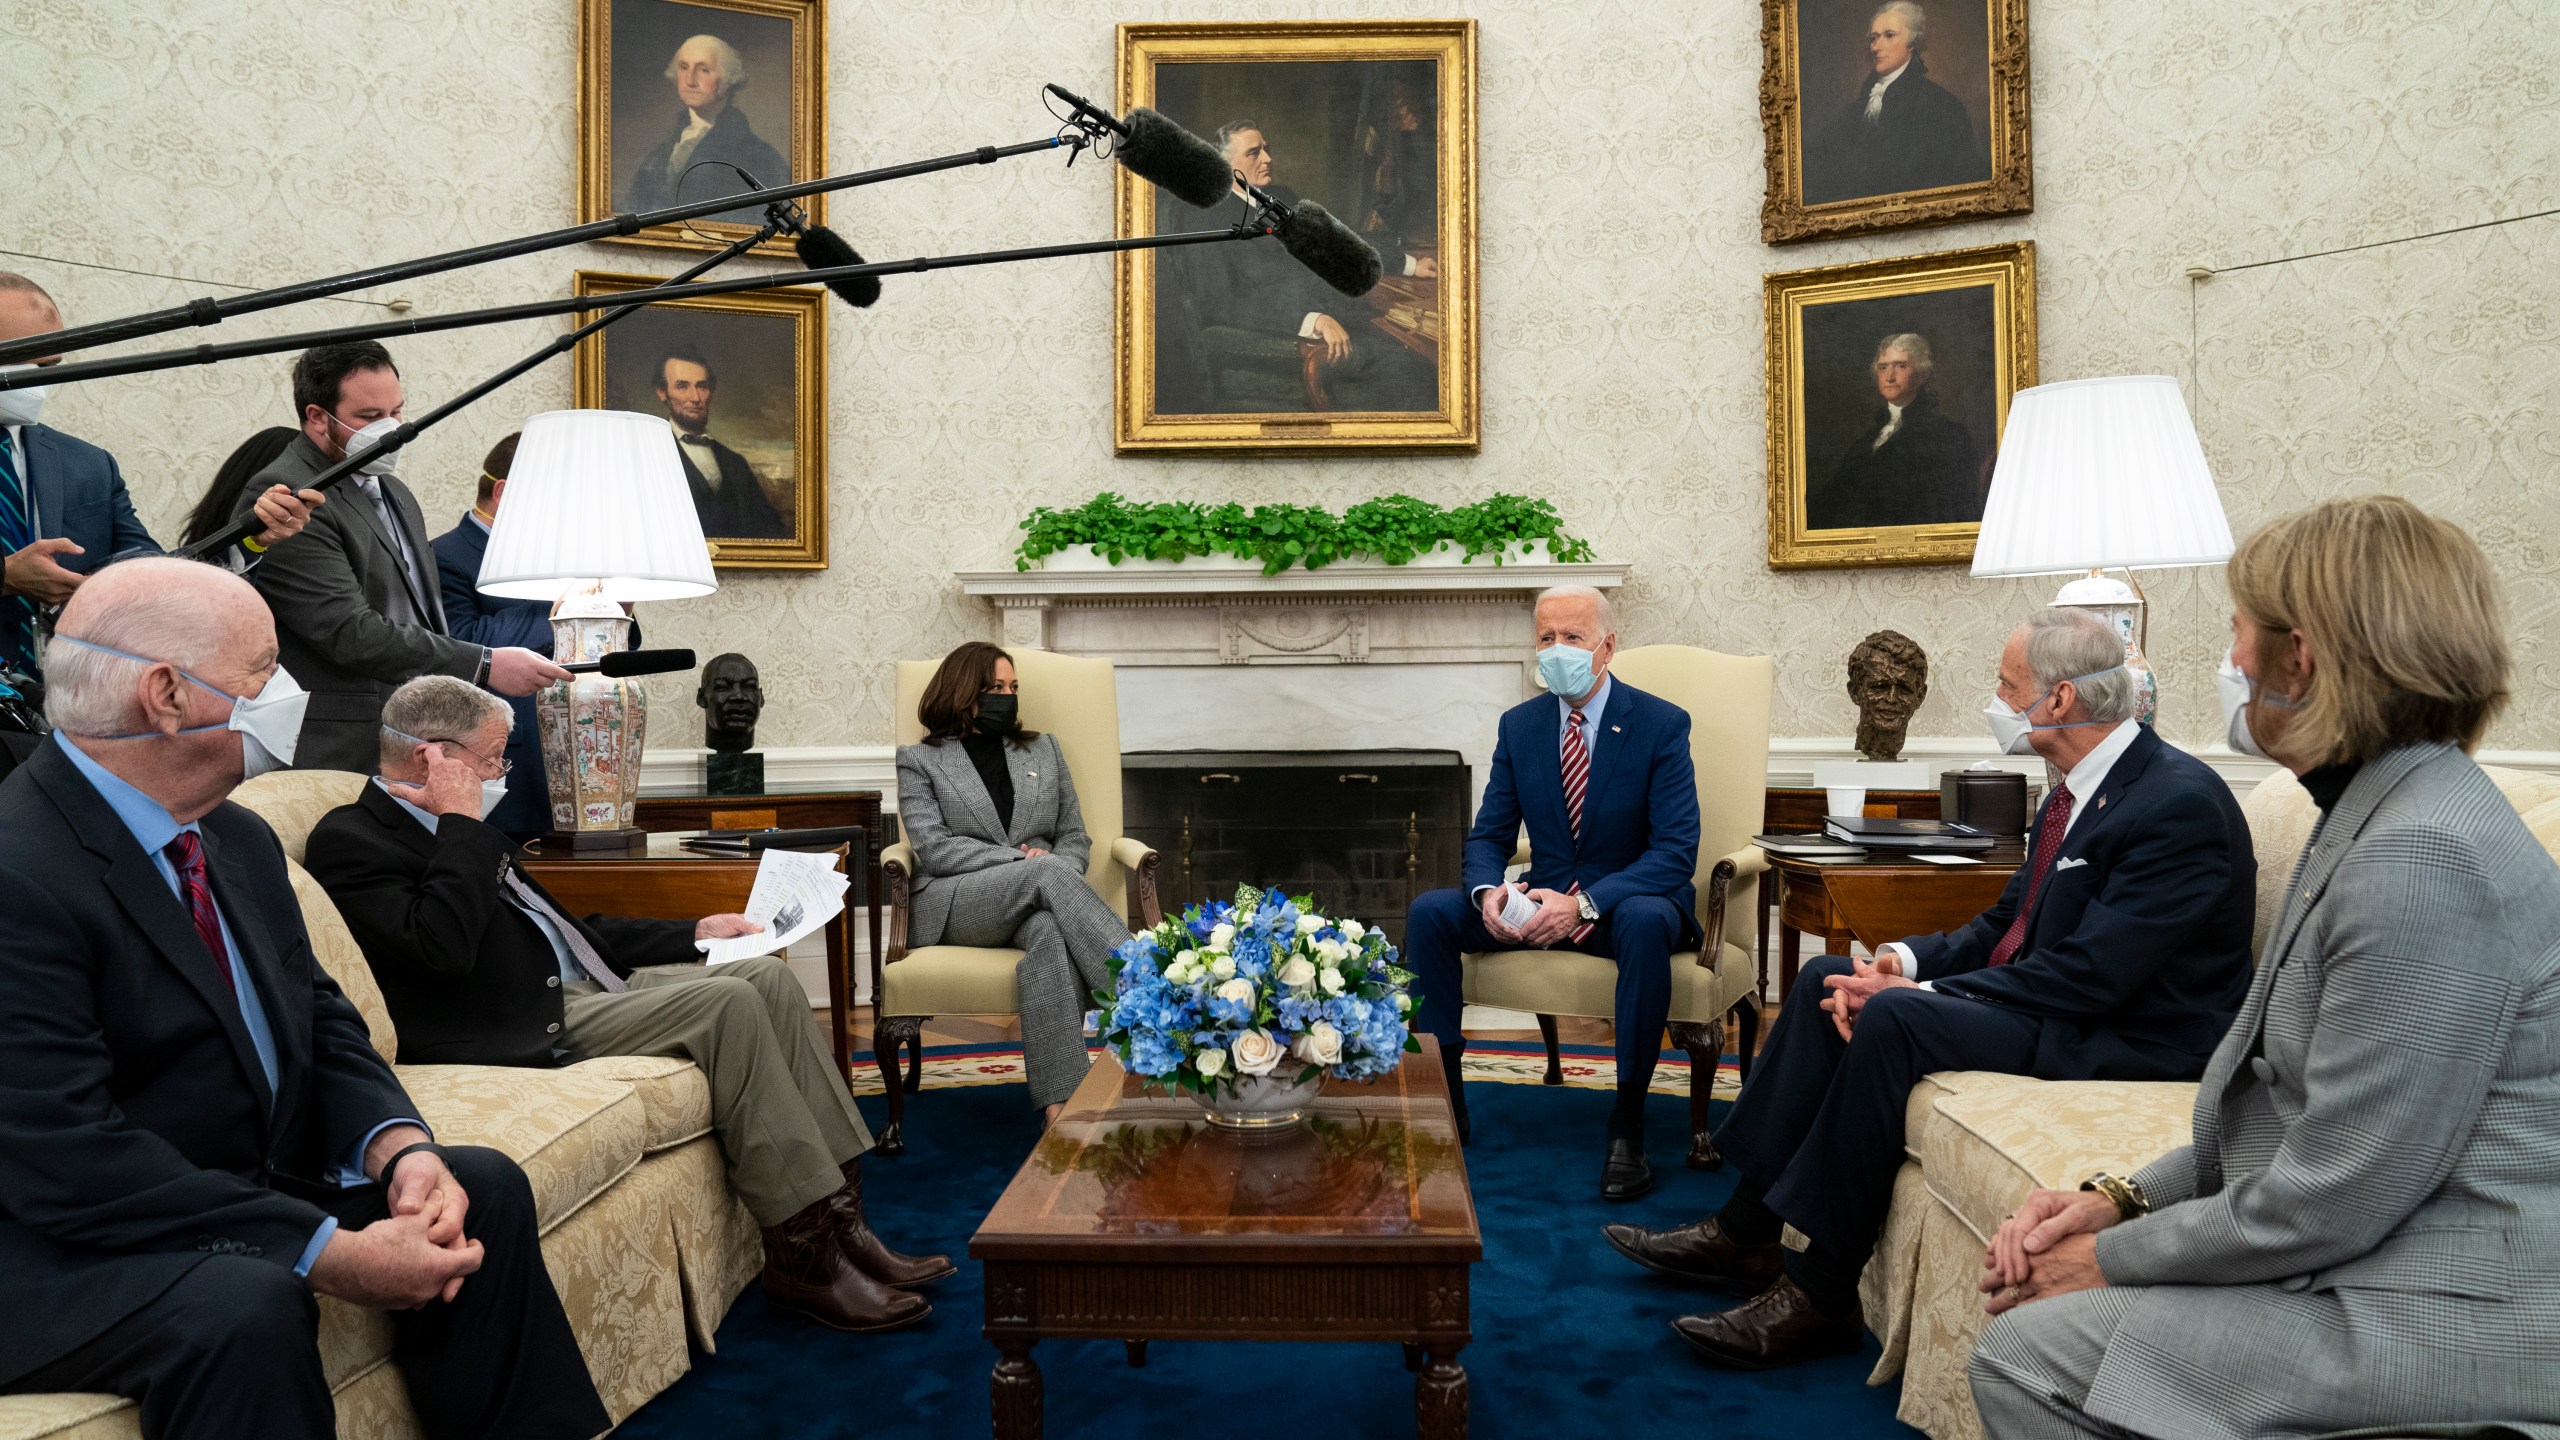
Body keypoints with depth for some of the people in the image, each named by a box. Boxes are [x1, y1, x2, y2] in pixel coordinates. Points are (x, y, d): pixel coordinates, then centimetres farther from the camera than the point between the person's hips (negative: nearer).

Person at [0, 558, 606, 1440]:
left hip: (252, 1183, 9)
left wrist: (399, 1148, -13)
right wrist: (330, 1255, -28)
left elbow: (322, 1024, 8)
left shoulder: (240, 840, 6)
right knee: (247, 1307, -34)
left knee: (484, 1188, 0)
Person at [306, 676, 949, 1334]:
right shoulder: (351, 838, -7)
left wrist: (691, 933, 20)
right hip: (530, 1027, -9)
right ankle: (803, 1256, -18)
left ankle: (839, 1216, -8)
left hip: (586, 982, 10)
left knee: (767, 975, -6)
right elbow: (443, 948, -23)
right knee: (726, 1005, -24)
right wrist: (462, 823, -14)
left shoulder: (454, 829, 21)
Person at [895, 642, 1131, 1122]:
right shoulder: (919, 759, 12)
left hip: (1035, 901, 2)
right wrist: (1023, 860, -14)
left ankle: (1060, 1107, -51)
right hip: (951, 905, -2)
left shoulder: (1043, 749, 23)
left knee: (1052, 933, -38)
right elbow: (935, 849, -2)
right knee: (1049, 872, -35)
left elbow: (1075, 838, 17)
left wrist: (1052, 873, -8)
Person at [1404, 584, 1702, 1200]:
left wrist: (1584, 902, -31)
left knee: (1646, 919, -39)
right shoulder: (1520, 724, 4)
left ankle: (1627, 1127, -29)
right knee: (1429, 911, -17)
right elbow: (1488, 835, 6)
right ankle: (1445, 1100, -10)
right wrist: (1487, 892, -19)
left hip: (1629, 901, -4)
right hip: (1542, 900, 4)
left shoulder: (1661, 724, -10)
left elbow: (1676, 850, -17)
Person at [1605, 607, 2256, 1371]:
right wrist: (1906, 961, -6)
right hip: (2050, 1002, 10)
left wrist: (1916, 993, -22)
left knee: (1894, 1020, -30)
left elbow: (2091, 977, -25)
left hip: (2131, 1041, -10)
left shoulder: (2181, 804, -20)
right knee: (1825, 979, 2)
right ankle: (1746, 1232, 2)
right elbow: (2006, 924, 14)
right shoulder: (2079, 790, 11)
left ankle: (1819, 1293, -19)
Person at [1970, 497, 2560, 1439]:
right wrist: (2120, 1200, 4)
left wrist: (2112, 1259, -11)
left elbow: (2329, 1201, -23)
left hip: (2448, 1324, -10)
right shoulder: (2372, 818, 11)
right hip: (2369, 1263, 10)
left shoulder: (2425, 860, -24)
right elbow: (2293, 1109, 15)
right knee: (2036, 1313, 8)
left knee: (2024, 1352, -13)